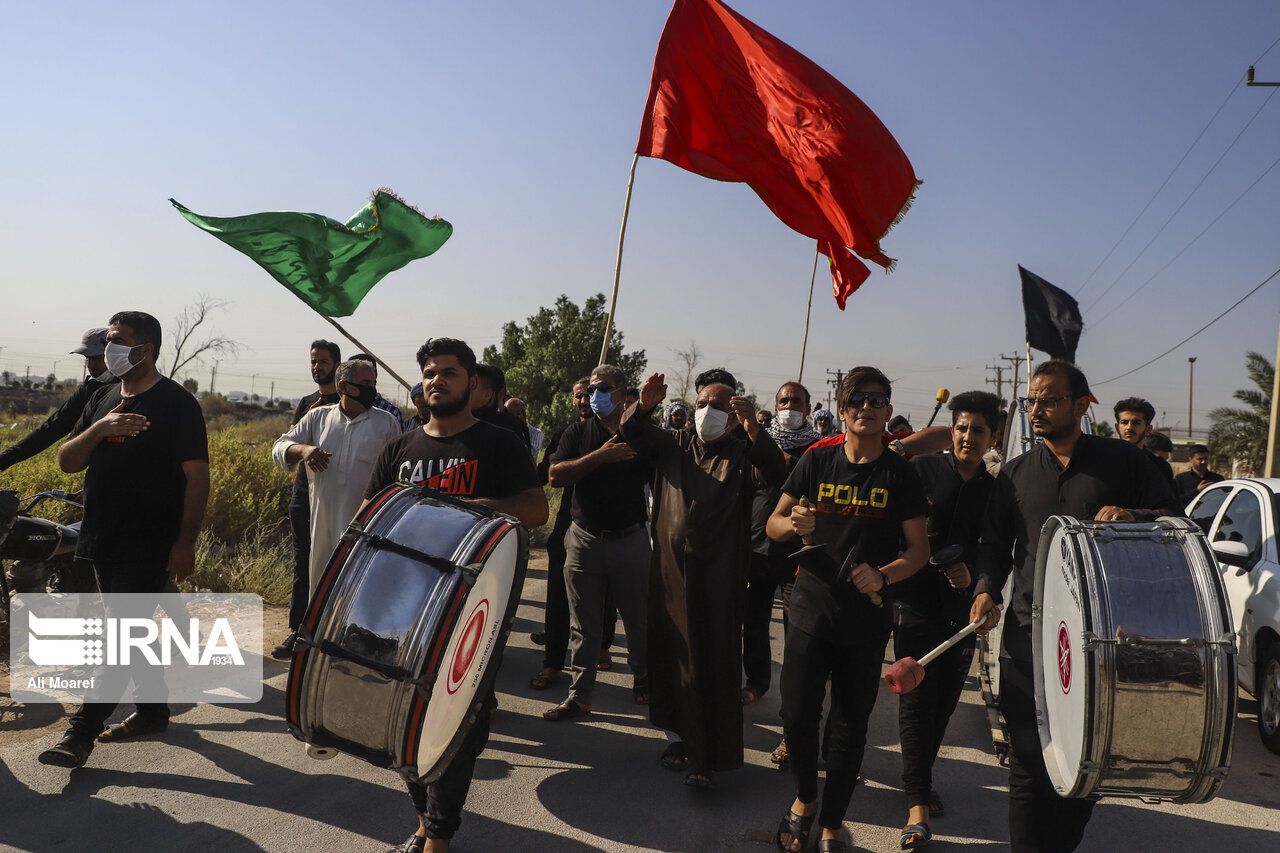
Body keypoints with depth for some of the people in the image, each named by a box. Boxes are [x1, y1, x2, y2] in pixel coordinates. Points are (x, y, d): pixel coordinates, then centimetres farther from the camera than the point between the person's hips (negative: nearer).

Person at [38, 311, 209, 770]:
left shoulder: (177, 403, -8)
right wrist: (98, 429, -13)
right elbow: (66, 462, 8)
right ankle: (153, 710, 29)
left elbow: (197, 476, -11)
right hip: (104, 539, 8)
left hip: (151, 544, -7)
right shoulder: (102, 400, 13)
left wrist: (185, 542, -17)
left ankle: (81, 732, -3)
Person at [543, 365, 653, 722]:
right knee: (584, 624, 6)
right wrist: (600, 456, -18)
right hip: (585, 540, 0)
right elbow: (556, 475, -9)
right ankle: (580, 696, 15)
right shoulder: (579, 432, 5)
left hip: (631, 541, 0)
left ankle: (643, 678, 32)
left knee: (639, 618, 10)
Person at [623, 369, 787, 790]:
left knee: (714, 660, -3)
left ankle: (706, 758, 5)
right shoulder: (674, 445, 10)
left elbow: (775, 473, -18)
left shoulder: (742, 452, 0)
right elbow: (631, 436, 2)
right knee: (668, 652, 13)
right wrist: (644, 407, -20)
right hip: (670, 566, 4)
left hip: (719, 572, -3)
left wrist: (753, 429, -36)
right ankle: (677, 734, 32)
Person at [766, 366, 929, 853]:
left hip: (866, 620, 0)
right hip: (811, 609, 0)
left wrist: (883, 574, -18)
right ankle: (805, 797, 31)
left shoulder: (899, 473, 1)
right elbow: (773, 524, 6)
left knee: (850, 726, 9)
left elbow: (919, 548, 0)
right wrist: (792, 524, -17)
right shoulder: (817, 461, 3)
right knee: (798, 716, 1)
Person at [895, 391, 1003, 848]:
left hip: (963, 612, 4)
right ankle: (918, 803, 1)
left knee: (944, 703, 12)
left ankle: (921, 780, 32)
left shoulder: (995, 490, 8)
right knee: (917, 703, -4)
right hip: (917, 605, -4)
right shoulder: (922, 469, -3)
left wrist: (972, 577, -5)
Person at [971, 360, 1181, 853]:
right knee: (1029, 760, 3)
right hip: (1029, 634, 1)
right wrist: (986, 589, -4)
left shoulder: (1121, 461, 4)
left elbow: (1173, 517, 4)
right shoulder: (1017, 472, 10)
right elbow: (995, 543, 14)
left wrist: (1130, 516, -17)